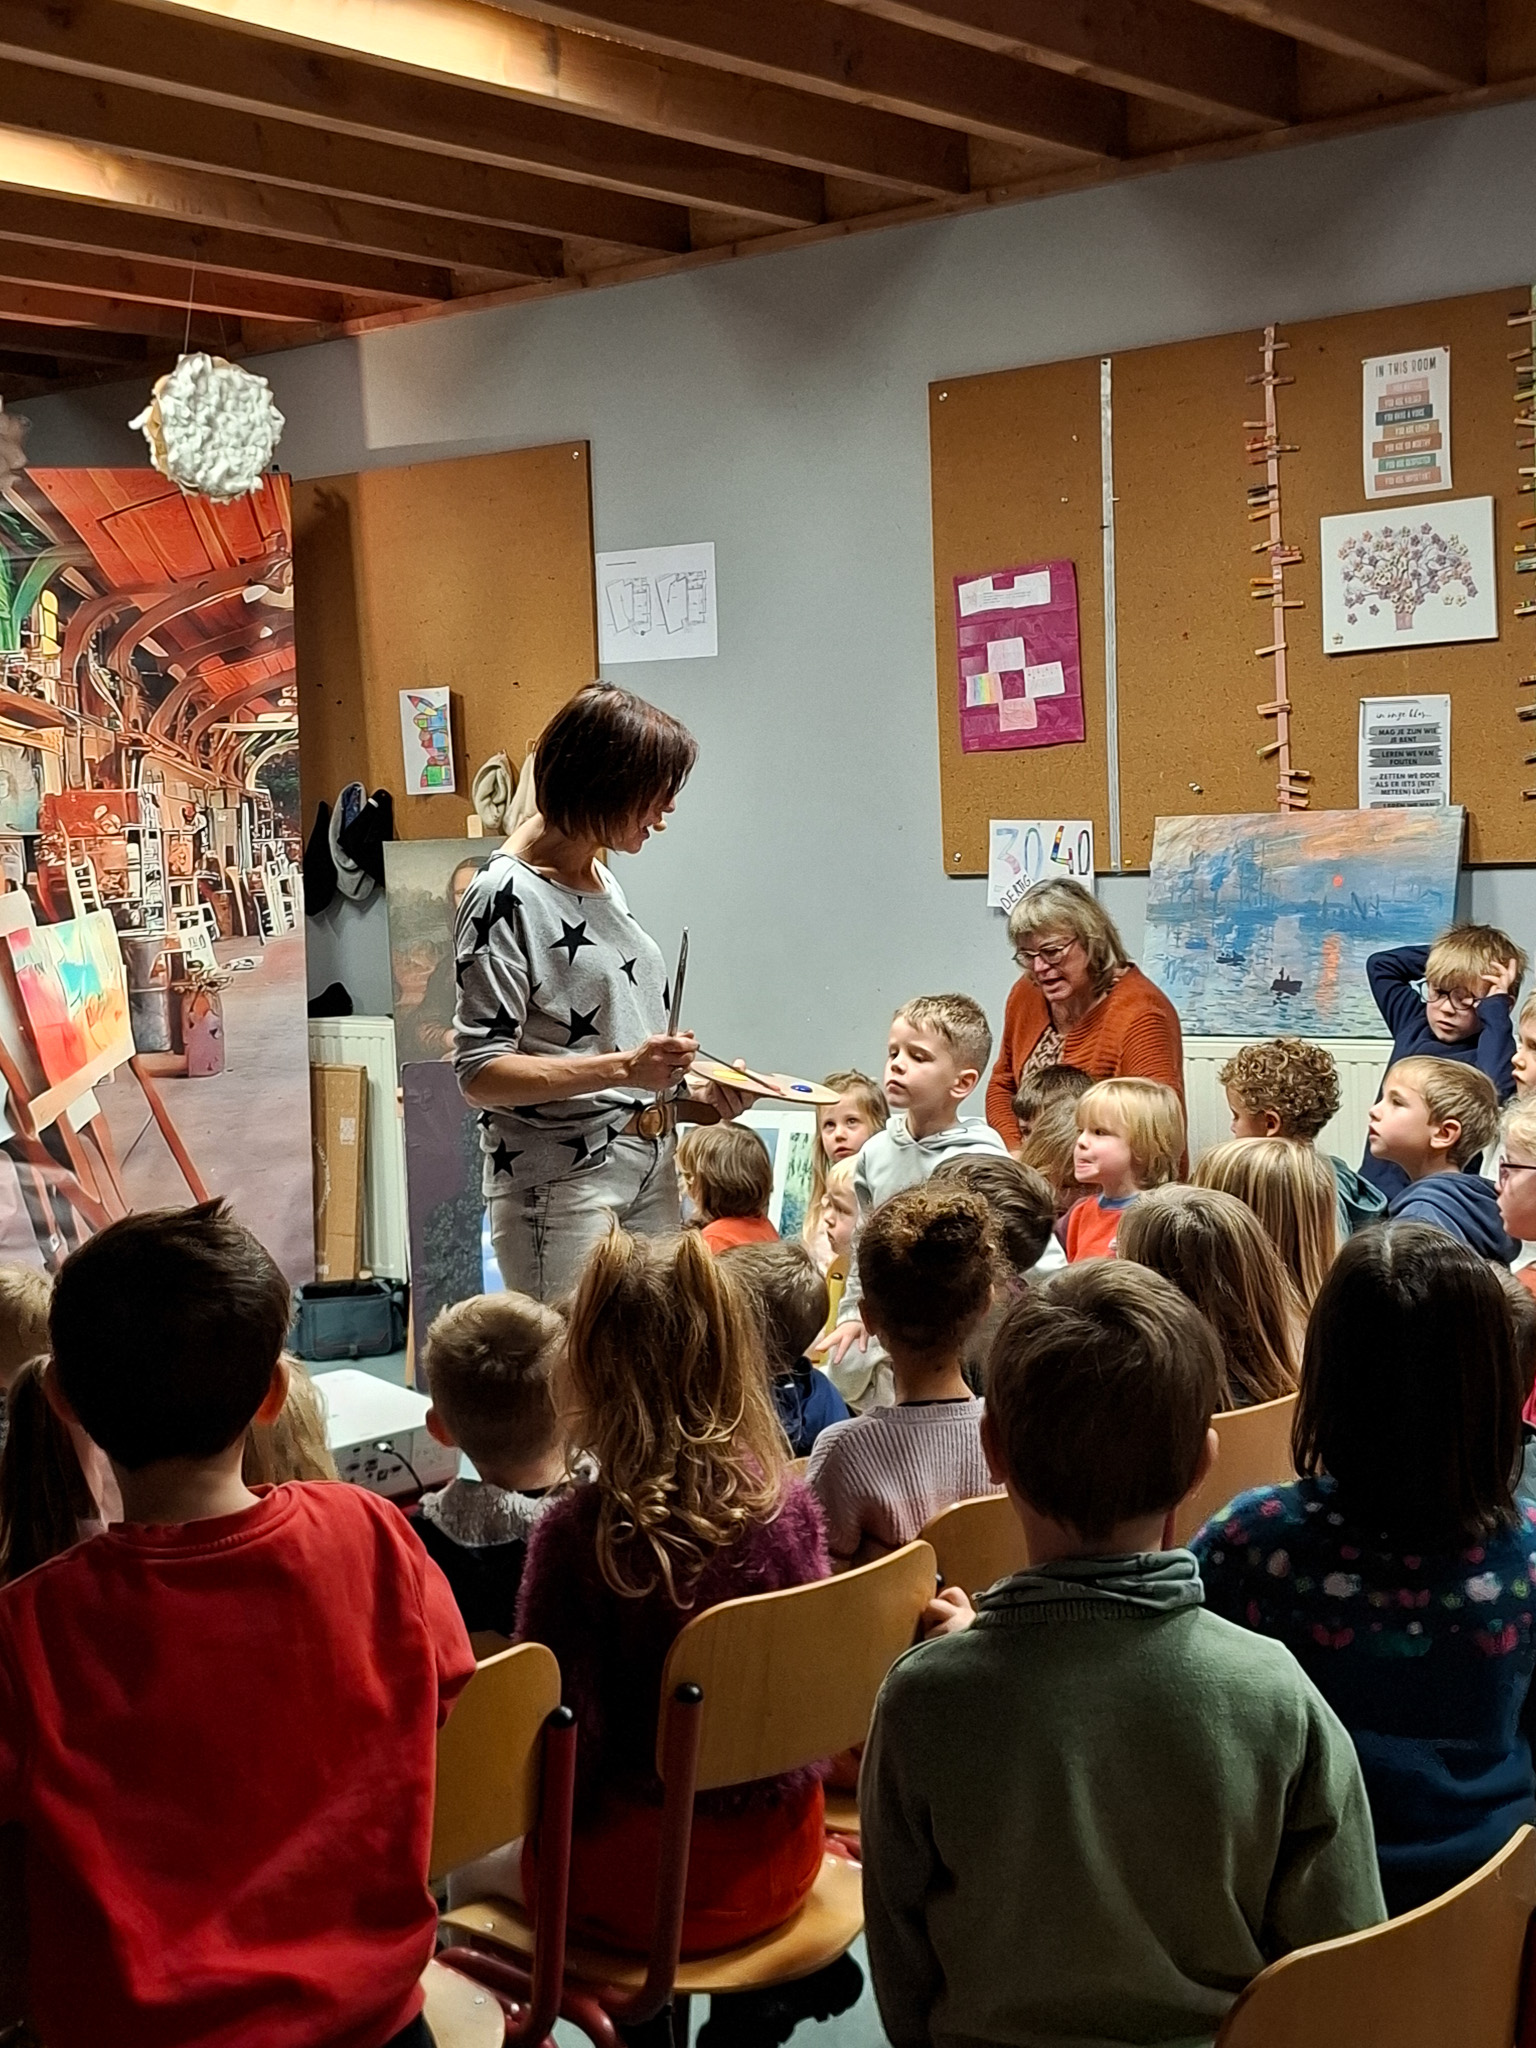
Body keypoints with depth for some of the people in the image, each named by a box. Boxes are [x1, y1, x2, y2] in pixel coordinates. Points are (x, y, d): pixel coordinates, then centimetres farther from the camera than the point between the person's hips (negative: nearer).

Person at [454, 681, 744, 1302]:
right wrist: (623, 1067, -24)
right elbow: (480, 1074, -16)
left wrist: (691, 1098, 7)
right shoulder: (505, 896, -12)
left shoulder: (604, 884, 14)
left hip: (649, 1173, 8)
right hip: (559, 1186, -8)